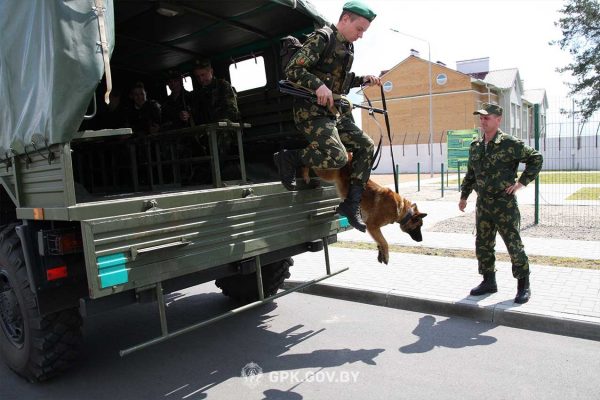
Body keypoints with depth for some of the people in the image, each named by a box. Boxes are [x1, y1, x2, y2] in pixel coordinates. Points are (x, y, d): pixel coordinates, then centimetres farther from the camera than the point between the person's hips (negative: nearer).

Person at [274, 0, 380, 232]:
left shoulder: (348, 47, 18)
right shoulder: (322, 38, -9)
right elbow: (292, 69, -17)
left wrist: (363, 80, 14)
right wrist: (318, 85, -31)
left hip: (335, 113, 9)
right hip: (312, 111, -9)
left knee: (365, 146, 4)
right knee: (338, 157, -25)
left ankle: (351, 204, 7)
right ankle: (289, 159, -4)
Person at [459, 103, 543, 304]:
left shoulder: (510, 144, -9)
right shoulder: (475, 146, 10)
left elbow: (536, 158, -2)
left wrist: (521, 182, -7)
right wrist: (464, 196, 21)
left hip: (504, 203, -6)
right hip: (483, 203, 6)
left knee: (514, 245, 1)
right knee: (483, 245, 11)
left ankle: (524, 286, 15)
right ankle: (489, 281, 25)